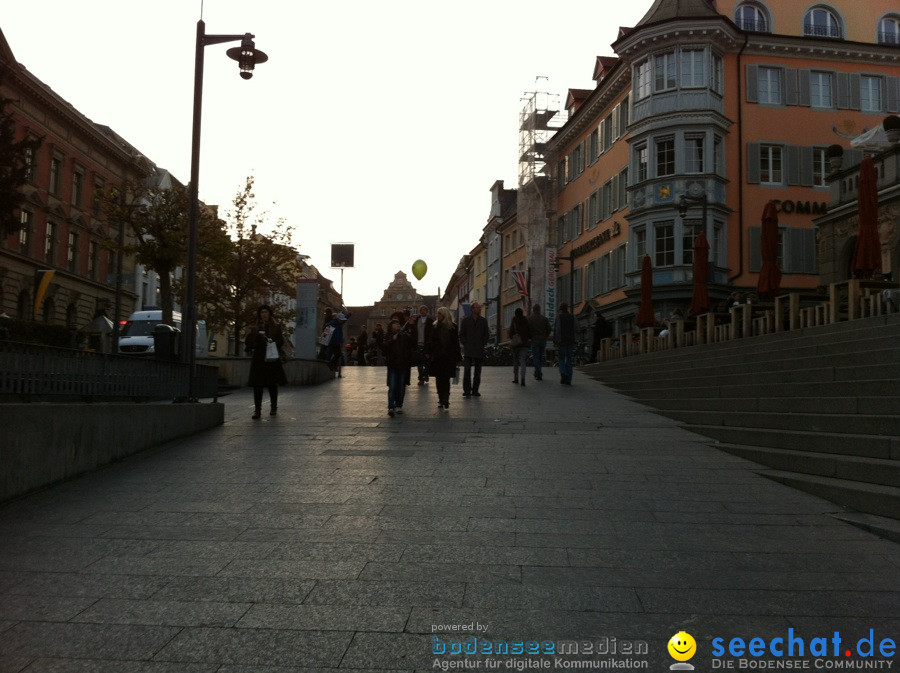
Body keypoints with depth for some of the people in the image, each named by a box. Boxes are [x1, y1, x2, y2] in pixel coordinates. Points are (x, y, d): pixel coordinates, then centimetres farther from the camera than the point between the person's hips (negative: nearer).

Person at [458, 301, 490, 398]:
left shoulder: (483, 321, 10)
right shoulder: (465, 320, 6)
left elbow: (487, 335, 13)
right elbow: (461, 334, 7)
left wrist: (483, 344, 2)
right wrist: (466, 344, -2)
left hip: (479, 350, 2)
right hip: (468, 350, -2)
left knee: (477, 372, 5)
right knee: (467, 370, -9)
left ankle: (475, 391, 12)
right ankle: (467, 391, -6)